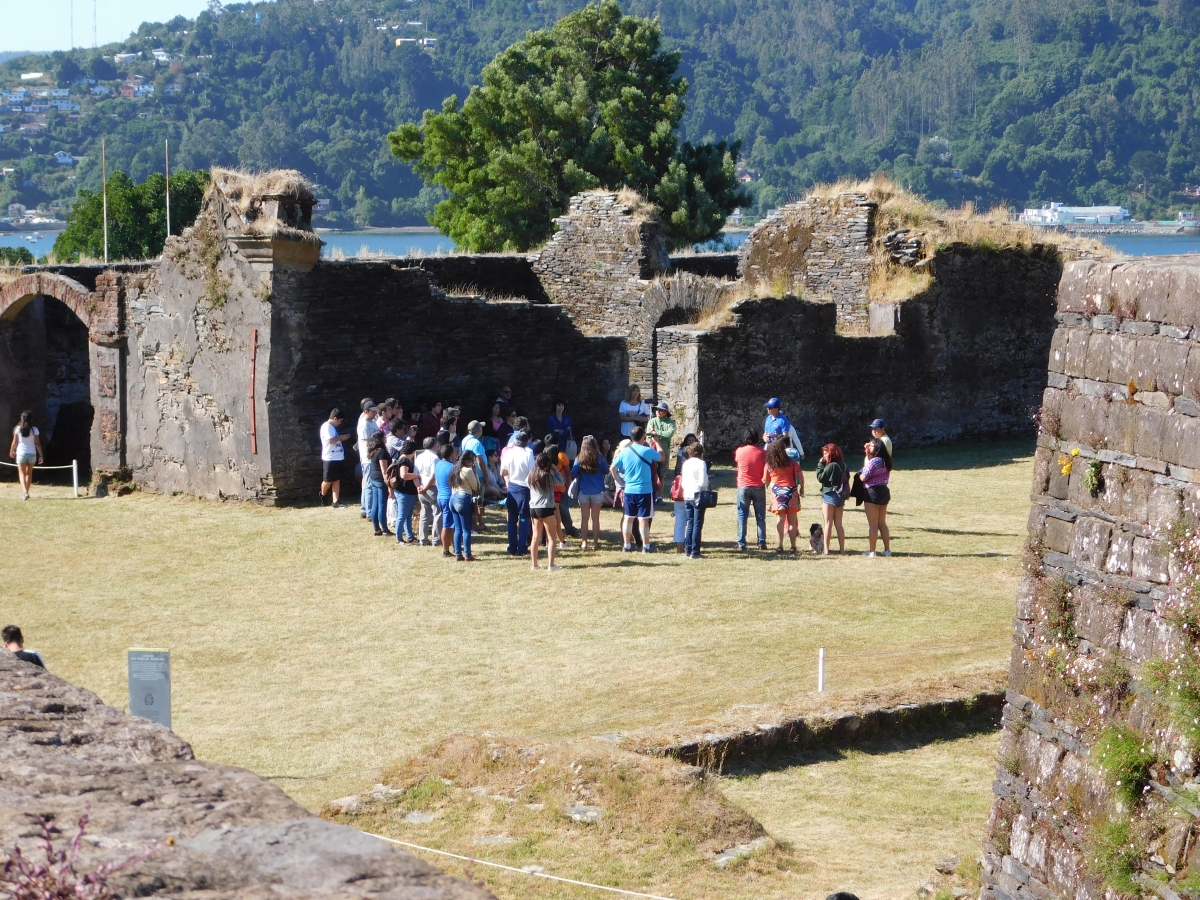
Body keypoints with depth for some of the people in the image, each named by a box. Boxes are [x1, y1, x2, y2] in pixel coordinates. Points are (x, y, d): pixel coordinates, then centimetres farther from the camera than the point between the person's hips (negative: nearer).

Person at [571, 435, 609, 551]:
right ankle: (595, 543, 9)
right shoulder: (599, 459, -9)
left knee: (584, 518, 7)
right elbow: (606, 472, 5)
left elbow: (573, 475, -3)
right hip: (597, 492, 0)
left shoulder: (579, 460, -8)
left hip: (584, 492, 0)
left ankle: (584, 543, 8)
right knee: (595, 518, 7)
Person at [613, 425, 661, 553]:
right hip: (645, 490, -4)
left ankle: (627, 545, 17)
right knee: (643, 519, 0)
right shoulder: (648, 451, -11)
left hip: (629, 490, 4)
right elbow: (662, 457, 7)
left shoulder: (624, 452, 0)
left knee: (628, 518, 12)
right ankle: (646, 546, 5)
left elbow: (613, 468, 7)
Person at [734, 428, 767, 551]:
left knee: (742, 515, 4)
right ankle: (762, 543, 6)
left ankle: (741, 543, 0)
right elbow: (766, 469, 1)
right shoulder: (761, 452, -5)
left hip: (743, 487, -1)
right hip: (759, 487, 1)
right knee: (760, 516, 7)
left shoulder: (739, 452, -5)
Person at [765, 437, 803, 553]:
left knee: (780, 519, 5)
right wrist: (802, 488, 10)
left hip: (776, 492, 1)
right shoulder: (791, 462, -3)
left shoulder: (769, 464, 0)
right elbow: (800, 476, -3)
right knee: (792, 520, 3)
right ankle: (793, 546, 2)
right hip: (790, 491, -1)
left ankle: (780, 546, -1)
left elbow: (766, 480, 8)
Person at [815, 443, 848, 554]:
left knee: (828, 524, -3)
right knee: (838, 524, 12)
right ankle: (842, 549, 12)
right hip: (840, 497, 7)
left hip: (830, 496, -7)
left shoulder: (831, 466, -17)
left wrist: (820, 465, -6)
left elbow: (820, 478, -14)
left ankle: (826, 549, -4)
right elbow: (847, 477, 11)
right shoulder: (843, 465, 6)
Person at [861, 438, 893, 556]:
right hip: (884, 492, 8)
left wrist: (862, 471, 5)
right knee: (882, 523, 15)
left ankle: (872, 551, 0)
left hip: (873, 492, -8)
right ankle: (887, 550, 17)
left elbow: (863, 477, -16)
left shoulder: (873, 461, -17)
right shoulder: (885, 461, 8)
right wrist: (868, 454, 16)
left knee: (872, 524, -2)